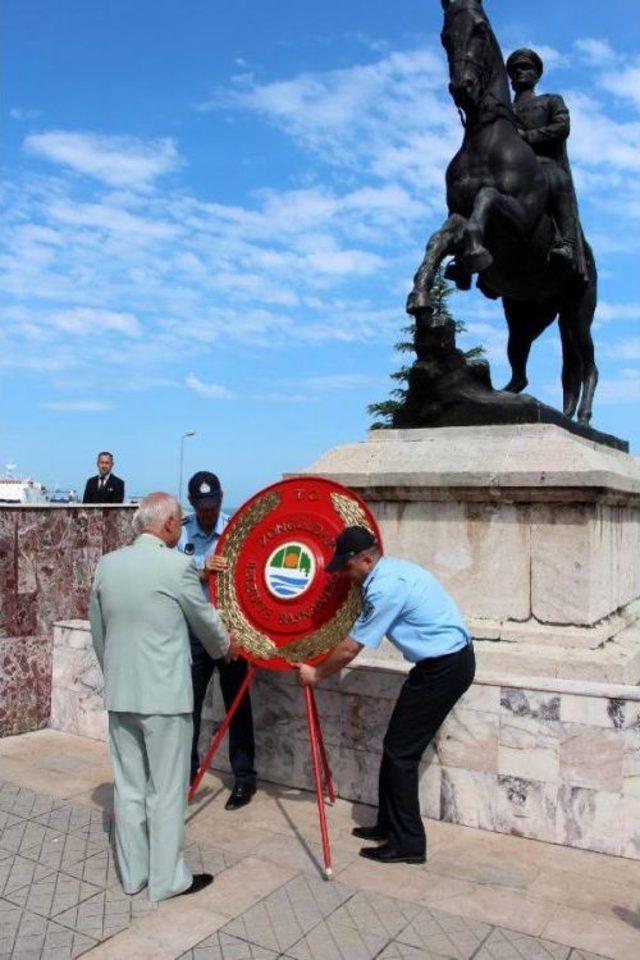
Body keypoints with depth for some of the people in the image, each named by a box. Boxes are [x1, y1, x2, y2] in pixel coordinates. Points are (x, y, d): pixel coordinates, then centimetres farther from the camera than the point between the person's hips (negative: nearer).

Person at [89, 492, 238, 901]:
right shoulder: (176, 565, -14)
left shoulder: (107, 564, 3)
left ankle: (132, 874, 29)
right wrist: (226, 647, 20)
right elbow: (205, 618, 0)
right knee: (167, 790, 8)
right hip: (164, 695, -6)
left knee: (129, 787, 16)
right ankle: (167, 879, 19)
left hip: (119, 694, 6)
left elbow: (98, 632, 11)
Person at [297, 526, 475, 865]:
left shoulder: (386, 588, -22)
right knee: (397, 746, 14)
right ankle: (390, 825, 26)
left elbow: (350, 649, -14)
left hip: (445, 667, -10)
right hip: (447, 660, 10)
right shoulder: (393, 569, 8)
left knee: (400, 752, -2)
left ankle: (408, 843, 8)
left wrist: (316, 674, 1)